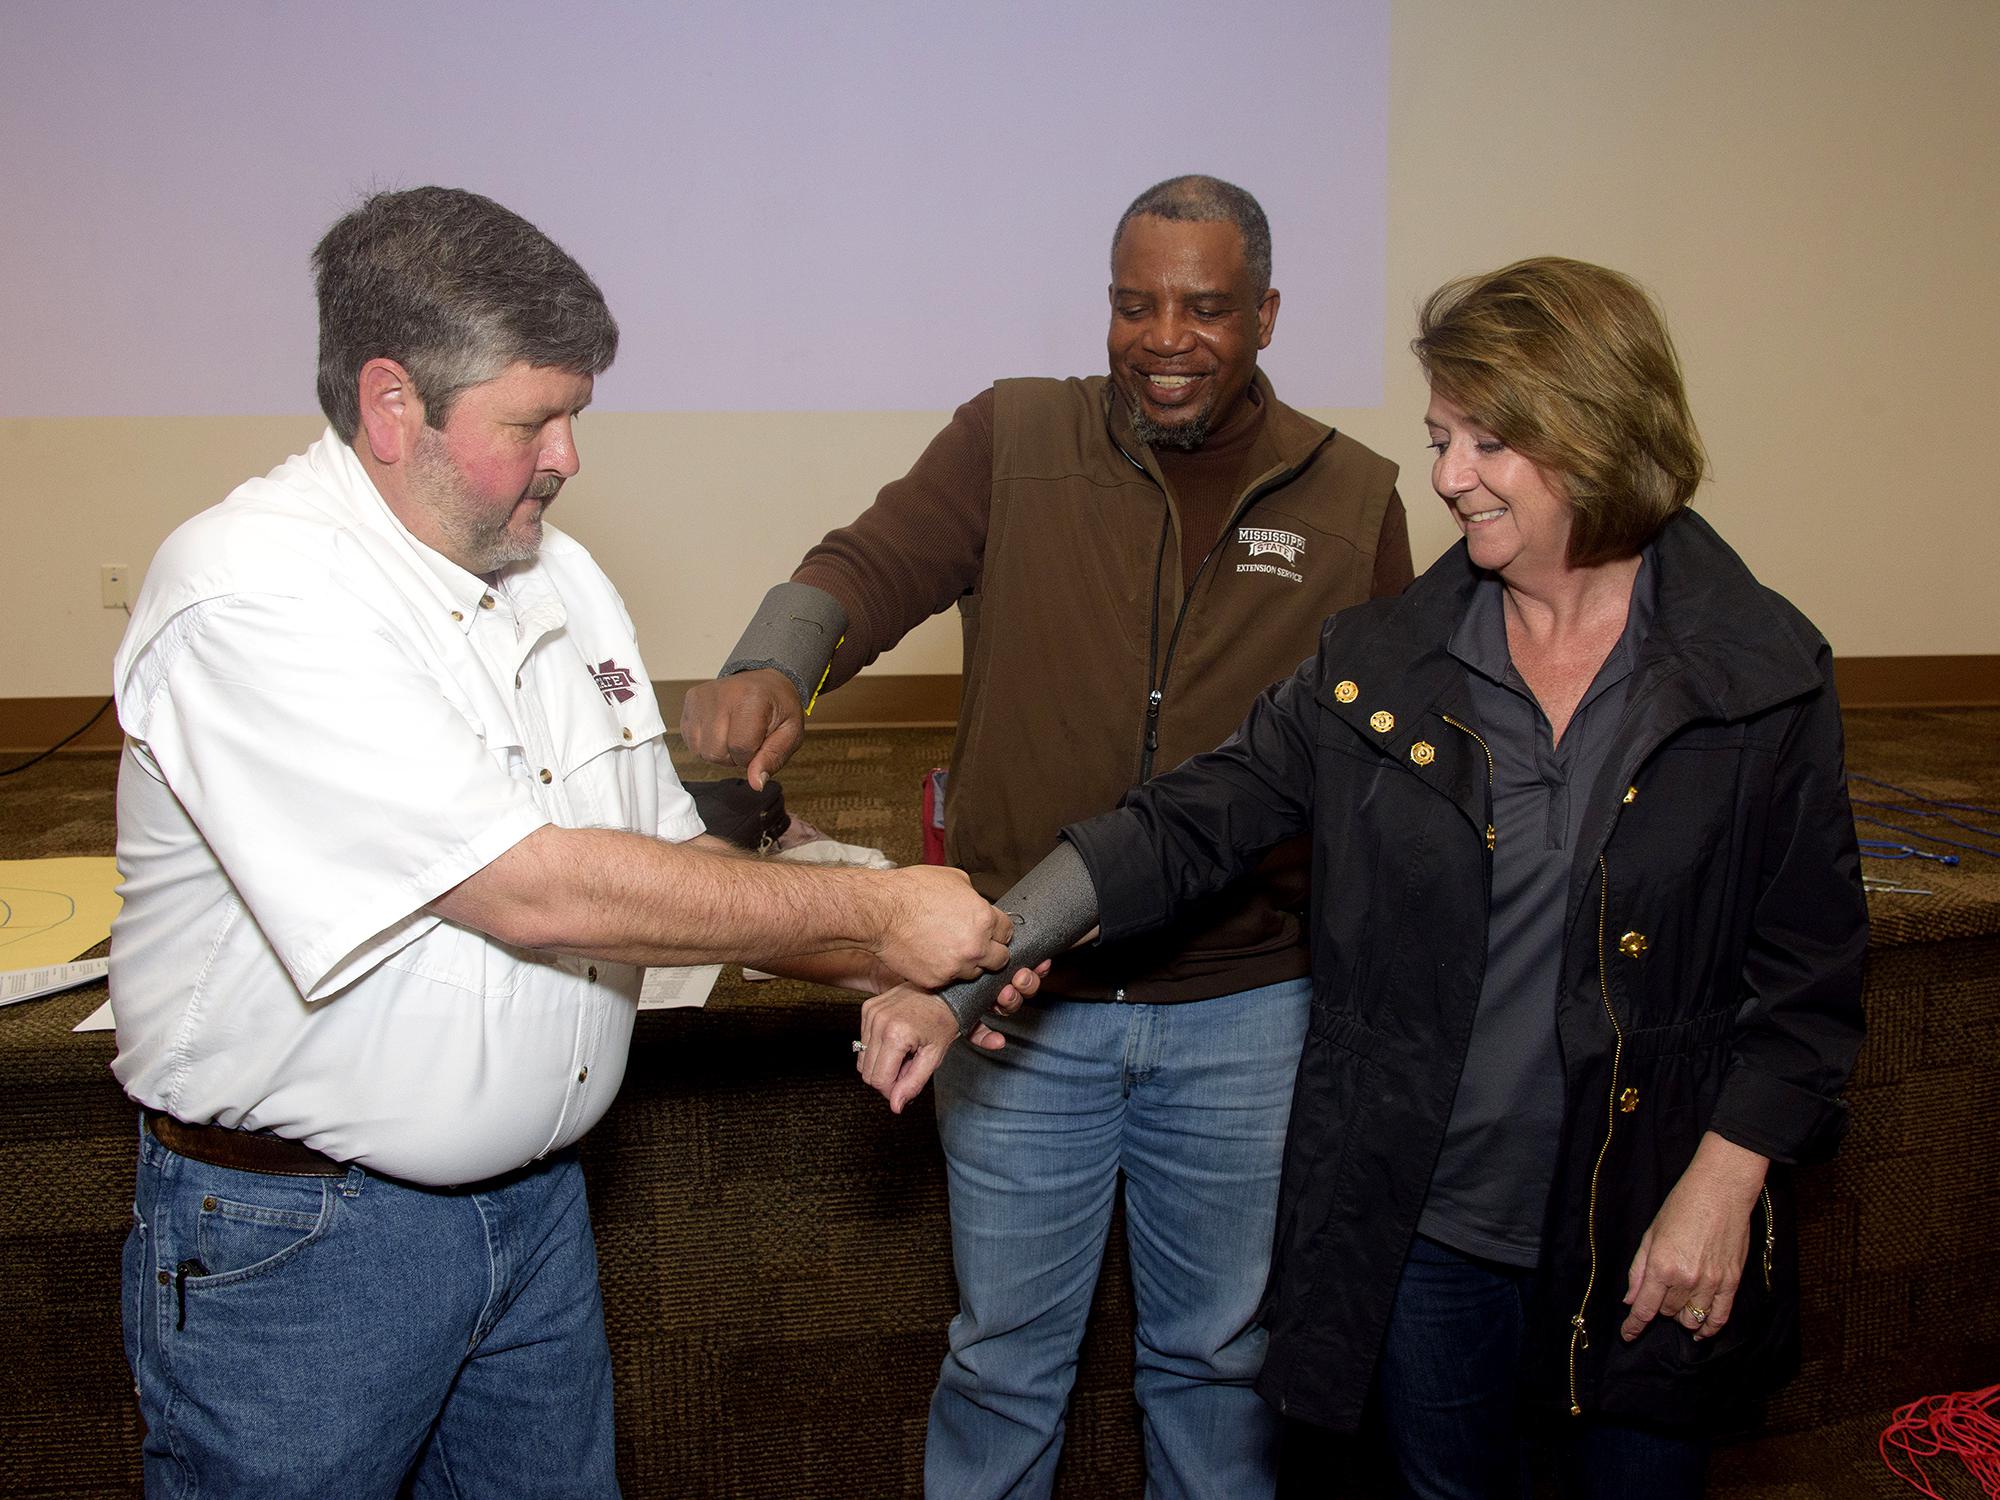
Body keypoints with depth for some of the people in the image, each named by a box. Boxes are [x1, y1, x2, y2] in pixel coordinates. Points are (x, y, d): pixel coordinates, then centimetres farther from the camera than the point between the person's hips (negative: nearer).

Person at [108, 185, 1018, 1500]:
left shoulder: (556, 575, 4)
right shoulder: (250, 595, -22)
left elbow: (671, 855, 8)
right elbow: (533, 891, -28)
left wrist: (901, 969, -6)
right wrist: (874, 913, -21)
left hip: (537, 1195, 7)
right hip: (297, 1235, -6)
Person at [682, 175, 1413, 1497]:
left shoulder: (1353, 496, 2)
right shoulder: (1013, 440, -1)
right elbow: (866, 568, -12)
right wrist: (771, 668, -35)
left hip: (1245, 1010, 1)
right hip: (1018, 999, 0)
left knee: (1221, 1348, 21)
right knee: (1006, 1349, 18)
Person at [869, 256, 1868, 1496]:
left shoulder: (1767, 678, -7)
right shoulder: (1380, 668, -4)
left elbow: (1811, 970, -3)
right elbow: (1189, 826, -9)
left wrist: (1722, 1185, -11)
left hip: (1649, 1241, -1)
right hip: (1427, 1229, 2)